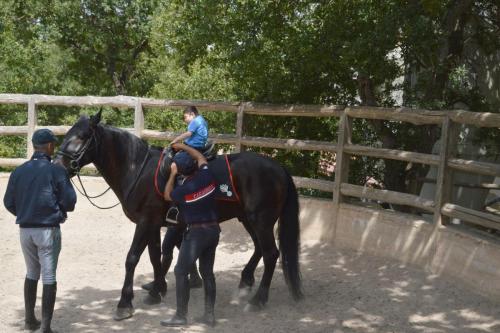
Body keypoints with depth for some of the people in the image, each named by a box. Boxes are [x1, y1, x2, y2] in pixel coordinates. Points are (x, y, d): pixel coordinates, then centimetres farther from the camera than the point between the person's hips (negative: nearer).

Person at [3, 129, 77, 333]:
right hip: (48, 230, -5)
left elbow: (8, 203, 6)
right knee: (49, 277, 1)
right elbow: (69, 202, -10)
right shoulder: (56, 171, -12)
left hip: (25, 229, 5)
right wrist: (59, 209, 12)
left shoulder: (18, 172, 1)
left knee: (31, 274, 20)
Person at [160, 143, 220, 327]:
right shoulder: (207, 176, -5)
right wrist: (182, 147, 21)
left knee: (181, 272, 3)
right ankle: (209, 314, 16)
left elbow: (167, 196, 4)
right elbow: (200, 157, 17)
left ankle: (180, 316, 4)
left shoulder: (183, 190, -18)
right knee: (207, 272, 13)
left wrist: (172, 174, 3)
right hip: (213, 230, 7)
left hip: (196, 232, -7)